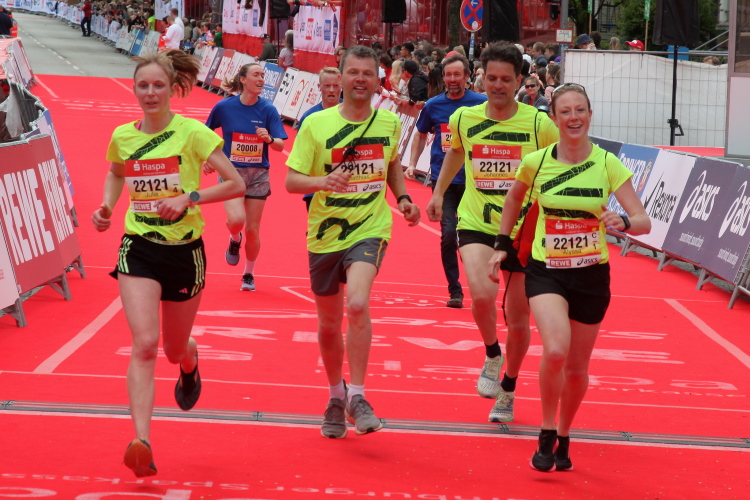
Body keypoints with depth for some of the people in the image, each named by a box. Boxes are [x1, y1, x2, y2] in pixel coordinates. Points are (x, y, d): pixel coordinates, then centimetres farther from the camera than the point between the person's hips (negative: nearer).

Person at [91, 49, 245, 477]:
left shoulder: (192, 133, -9)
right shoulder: (122, 137, 2)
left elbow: (236, 184, -9)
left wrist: (188, 198, -20)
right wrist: (106, 208, 6)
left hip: (184, 251, -1)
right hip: (139, 249, 1)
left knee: (175, 349, 14)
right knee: (145, 343, -19)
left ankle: (190, 361, 55)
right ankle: (142, 444, -25)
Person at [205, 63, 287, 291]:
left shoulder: (268, 109, -5)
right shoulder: (224, 107, -6)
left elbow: (280, 146, -7)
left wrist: (269, 139, -27)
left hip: (258, 174, 1)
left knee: (252, 230, 4)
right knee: (236, 220, -23)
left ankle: (249, 275, 26)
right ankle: (235, 239, 15)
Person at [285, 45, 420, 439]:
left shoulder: (389, 123, 2)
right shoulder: (316, 124, -6)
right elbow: (291, 180, -8)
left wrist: (402, 197, 6)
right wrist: (323, 181, -27)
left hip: (370, 230, -1)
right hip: (325, 233, 1)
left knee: (357, 304, -26)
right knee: (329, 324, 12)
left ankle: (357, 397, -15)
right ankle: (336, 397, 37)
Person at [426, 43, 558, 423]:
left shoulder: (539, 124, -9)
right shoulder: (463, 119, -1)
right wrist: (439, 191, 23)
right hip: (476, 225, 0)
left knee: (518, 323, 9)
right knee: (481, 295, -28)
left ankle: (507, 390, 36)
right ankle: (492, 354, 3)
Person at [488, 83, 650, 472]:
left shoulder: (607, 164, -8)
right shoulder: (536, 162, -6)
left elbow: (644, 221, -9)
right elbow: (514, 197, 17)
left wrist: (623, 222, -30)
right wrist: (502, 244, 14)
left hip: (591, 275, 1)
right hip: (545, 270, -1)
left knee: (576, 368, 9)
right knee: (555, 351, -25)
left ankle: (564, 439, 35)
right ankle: (546, 438, -5)